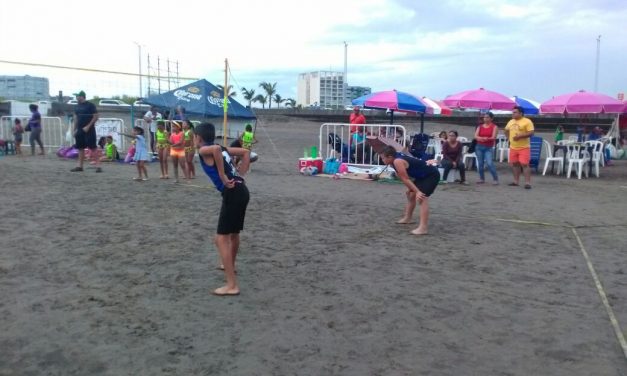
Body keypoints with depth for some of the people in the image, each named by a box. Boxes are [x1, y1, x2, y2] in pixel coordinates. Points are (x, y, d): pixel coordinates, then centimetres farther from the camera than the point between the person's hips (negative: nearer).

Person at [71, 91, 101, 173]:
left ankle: (98, 166, -8)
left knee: (93, 147, -8)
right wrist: (75, 129, 13)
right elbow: (76, 118, 19)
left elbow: (96, 117, -12)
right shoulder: (77, 106, 14)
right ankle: (80, 166, 14)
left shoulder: (90, 105, -7)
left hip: (89, 130, -7)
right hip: (80, 130, 7)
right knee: (80, 148, 9)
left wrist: (88, 126, -16)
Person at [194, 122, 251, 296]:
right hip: (241, 191, 9)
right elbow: (246, 152, 22)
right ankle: (230, 266, 51)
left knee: (221, 239, -4)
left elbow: (216, 149, -27)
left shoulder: (203, 150, -3)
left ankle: (232, 285, -5)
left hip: (232, 194, -9)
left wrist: (223, 177, -21)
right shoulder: (221, 149, 20)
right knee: (233, 233, 28)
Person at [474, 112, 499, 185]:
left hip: (488, 148, -4)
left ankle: (495, 179, -7)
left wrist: (486, 139, -25)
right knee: (480, 164, 5)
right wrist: (481, 138, -22)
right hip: (479, 147, 4)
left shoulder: (494, 127, 1)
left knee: (490, 163, -16)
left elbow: (493, 137, -9)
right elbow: (476, 136, -2)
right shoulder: (480, 126, 10)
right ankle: (482, 179, 17)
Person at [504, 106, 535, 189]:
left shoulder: (527, 121, -10)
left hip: (524, 148, -7)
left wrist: (520, 136, -25)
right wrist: (509, 138, 12)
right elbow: (506, 130, 27)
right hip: (513, 147, 7)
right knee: (514, 164, 11)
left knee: (524, 164, -11)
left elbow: (531, 133, -17)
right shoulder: (511, 121, 12)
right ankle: (516, 181, 21)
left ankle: (527, 183, -9)